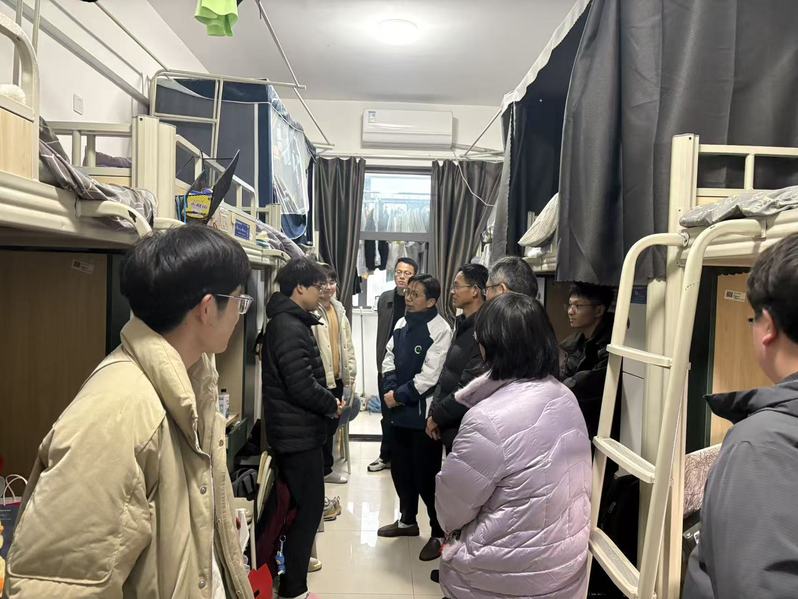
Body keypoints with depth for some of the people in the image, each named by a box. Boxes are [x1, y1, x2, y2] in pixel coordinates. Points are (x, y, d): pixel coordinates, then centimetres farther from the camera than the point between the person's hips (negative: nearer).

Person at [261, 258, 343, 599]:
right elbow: (302, 386, -25)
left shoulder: (287, 322, 11)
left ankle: (295, 561, 36)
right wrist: (332, 405, -9)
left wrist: (326, 402, 8)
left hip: (294, 430, 10)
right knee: (309, 506, 0)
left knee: (300, 504, 20)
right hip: (299, 433, -10)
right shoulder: (289, 328, -21)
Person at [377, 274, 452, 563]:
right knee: (400, 468, 18)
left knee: (427, 474, 0)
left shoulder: (440, 329, -15)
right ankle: (408, 520, 38)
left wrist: (399, 395, -13)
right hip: (400, 410, 8)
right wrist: (390, 390, -5)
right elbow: (389, 360, 11)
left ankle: (439, 533, 18)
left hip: (424, 412, -8)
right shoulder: (402, 324, 9)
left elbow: (429, 376, -19)